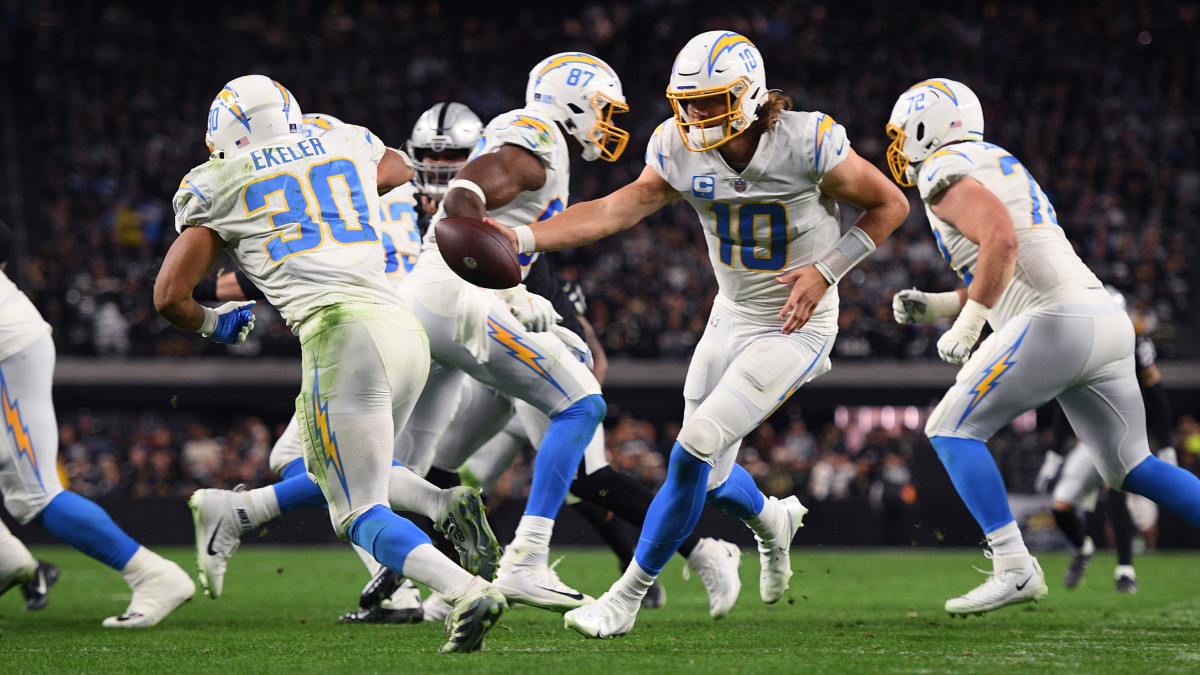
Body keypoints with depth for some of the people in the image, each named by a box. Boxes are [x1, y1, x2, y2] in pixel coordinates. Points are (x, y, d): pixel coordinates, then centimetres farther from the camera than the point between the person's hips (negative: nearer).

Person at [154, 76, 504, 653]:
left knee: (361, 512, -3)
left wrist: (212, 324, 32)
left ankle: (466, 589, -26)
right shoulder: (349, 144, 21)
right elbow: (398, 169, 47)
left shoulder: (221, 185, 9)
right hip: (406, 329, 5)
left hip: (342, 334, -5)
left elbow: (170, 297, 12)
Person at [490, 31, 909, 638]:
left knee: (694, 451, -17)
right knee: (706, 476, 11)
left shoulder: (807, 143, -21)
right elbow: (614, 211, -10)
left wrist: (825, 271, -17)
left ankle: (628, 597, -4)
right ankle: (772, 521, 48)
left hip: (796, 327, -6)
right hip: (732, 317, 6)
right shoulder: (680, 151, -8)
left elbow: (889, 206, -9)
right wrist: (520, 239, -22)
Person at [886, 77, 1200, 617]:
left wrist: (966, 325, -13)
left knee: (952, 430, -1)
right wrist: (934, 306, 24)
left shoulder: (945, 173, -1)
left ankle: (1014, 569, -9)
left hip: (1057, 323, -9)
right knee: (1131, 466, 15)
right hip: (1108, 323, 9)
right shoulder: (1000, 166, 28)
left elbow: (1001, 239, -19)